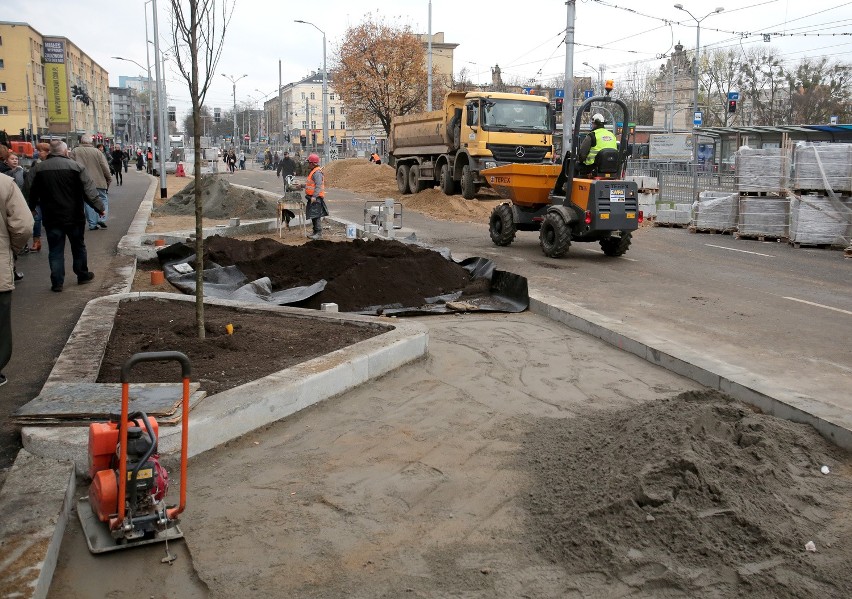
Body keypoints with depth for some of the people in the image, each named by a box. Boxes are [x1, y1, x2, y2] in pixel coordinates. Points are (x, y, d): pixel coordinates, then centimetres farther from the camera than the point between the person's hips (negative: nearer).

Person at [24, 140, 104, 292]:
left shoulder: (38, 168, 0)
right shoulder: (75, 166, -8)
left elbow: (29, 192, 4)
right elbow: (89, 190, -11)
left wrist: (32, 207, 20)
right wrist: (100, 208, -4)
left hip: (51, 218, 1)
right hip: (74, 217, -1)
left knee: (55, 251, 7)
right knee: (78, 247, 16)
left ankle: (57, 282, 7)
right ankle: (83, 275, 27)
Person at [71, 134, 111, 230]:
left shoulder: (75, 151, 1)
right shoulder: (97, 152, -3)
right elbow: (105, 167, -3)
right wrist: (109, 179, 8)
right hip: (99, 181, -1)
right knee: (103, 199, 12)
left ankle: (92, 224, 6)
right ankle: (102, 219, -4)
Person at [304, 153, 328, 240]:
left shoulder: (317, 173, -16)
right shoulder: (312, 171, 17)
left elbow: (318, 186, -23)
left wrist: (314, 196, -28)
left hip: (316, 198, -11)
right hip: (312, 197, 11)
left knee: (316, 215, -11)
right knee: (313, 215, 14)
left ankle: (319, 233, -9)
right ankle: (315, 232, 22)